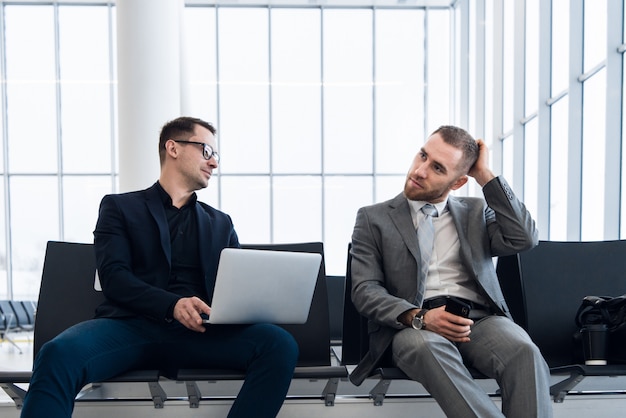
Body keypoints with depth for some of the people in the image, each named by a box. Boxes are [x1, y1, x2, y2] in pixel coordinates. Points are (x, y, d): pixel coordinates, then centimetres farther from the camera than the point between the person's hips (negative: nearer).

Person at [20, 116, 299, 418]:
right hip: (131, 324, -3)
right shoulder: (119, 207, 17)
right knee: (58, 355, -37)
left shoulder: (221, 224, 28)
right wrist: (173, 305, -18)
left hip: (200, 333, 3)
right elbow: (113, 276, 1)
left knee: (280, 344, -28)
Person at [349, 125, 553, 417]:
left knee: (524, 352, -31)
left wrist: (485, 175, 3)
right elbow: (365, 290, 1)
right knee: (425, 345, -38)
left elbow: (524, 239, 1)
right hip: (412, 327, -2)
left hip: (479, 319, 2)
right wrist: (418, 317, -17)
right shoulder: (373, 218, 12)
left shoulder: (476, 212, 19)